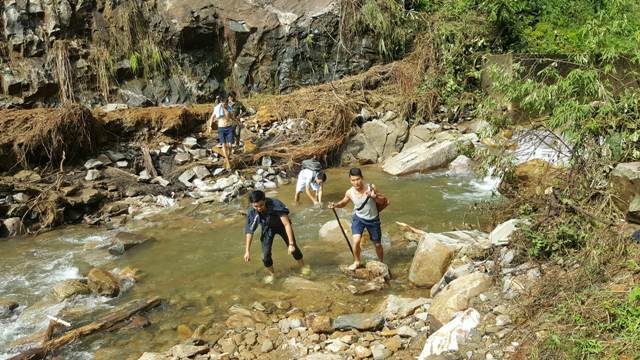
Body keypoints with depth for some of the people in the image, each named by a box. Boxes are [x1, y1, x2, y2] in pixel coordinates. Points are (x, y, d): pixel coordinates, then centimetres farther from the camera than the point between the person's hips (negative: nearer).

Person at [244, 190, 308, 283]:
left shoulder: (276, 205, -42)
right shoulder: (252, 212, -32)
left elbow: (287, 224, -37)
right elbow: (249, 231, -20)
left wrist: (291, 244, -38)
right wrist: (247, 251, -19)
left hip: (281, 224, -1)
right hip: (268, 228, 1)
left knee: (293, 248, 8)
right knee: (266, 253, -8)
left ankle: (303, 267, 36)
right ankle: (271, 274, 20)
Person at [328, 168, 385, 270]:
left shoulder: (371, 187, -24)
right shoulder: (349, 192, -19)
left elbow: (384, 201, -13)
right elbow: (343, 203, 2)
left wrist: (375, 197, -34)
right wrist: (335, 205, -20)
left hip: (373, 219, 0)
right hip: (358, 218, 0)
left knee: (378, 244, 14)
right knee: (356, 240, -20)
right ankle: (356, 262, 7)